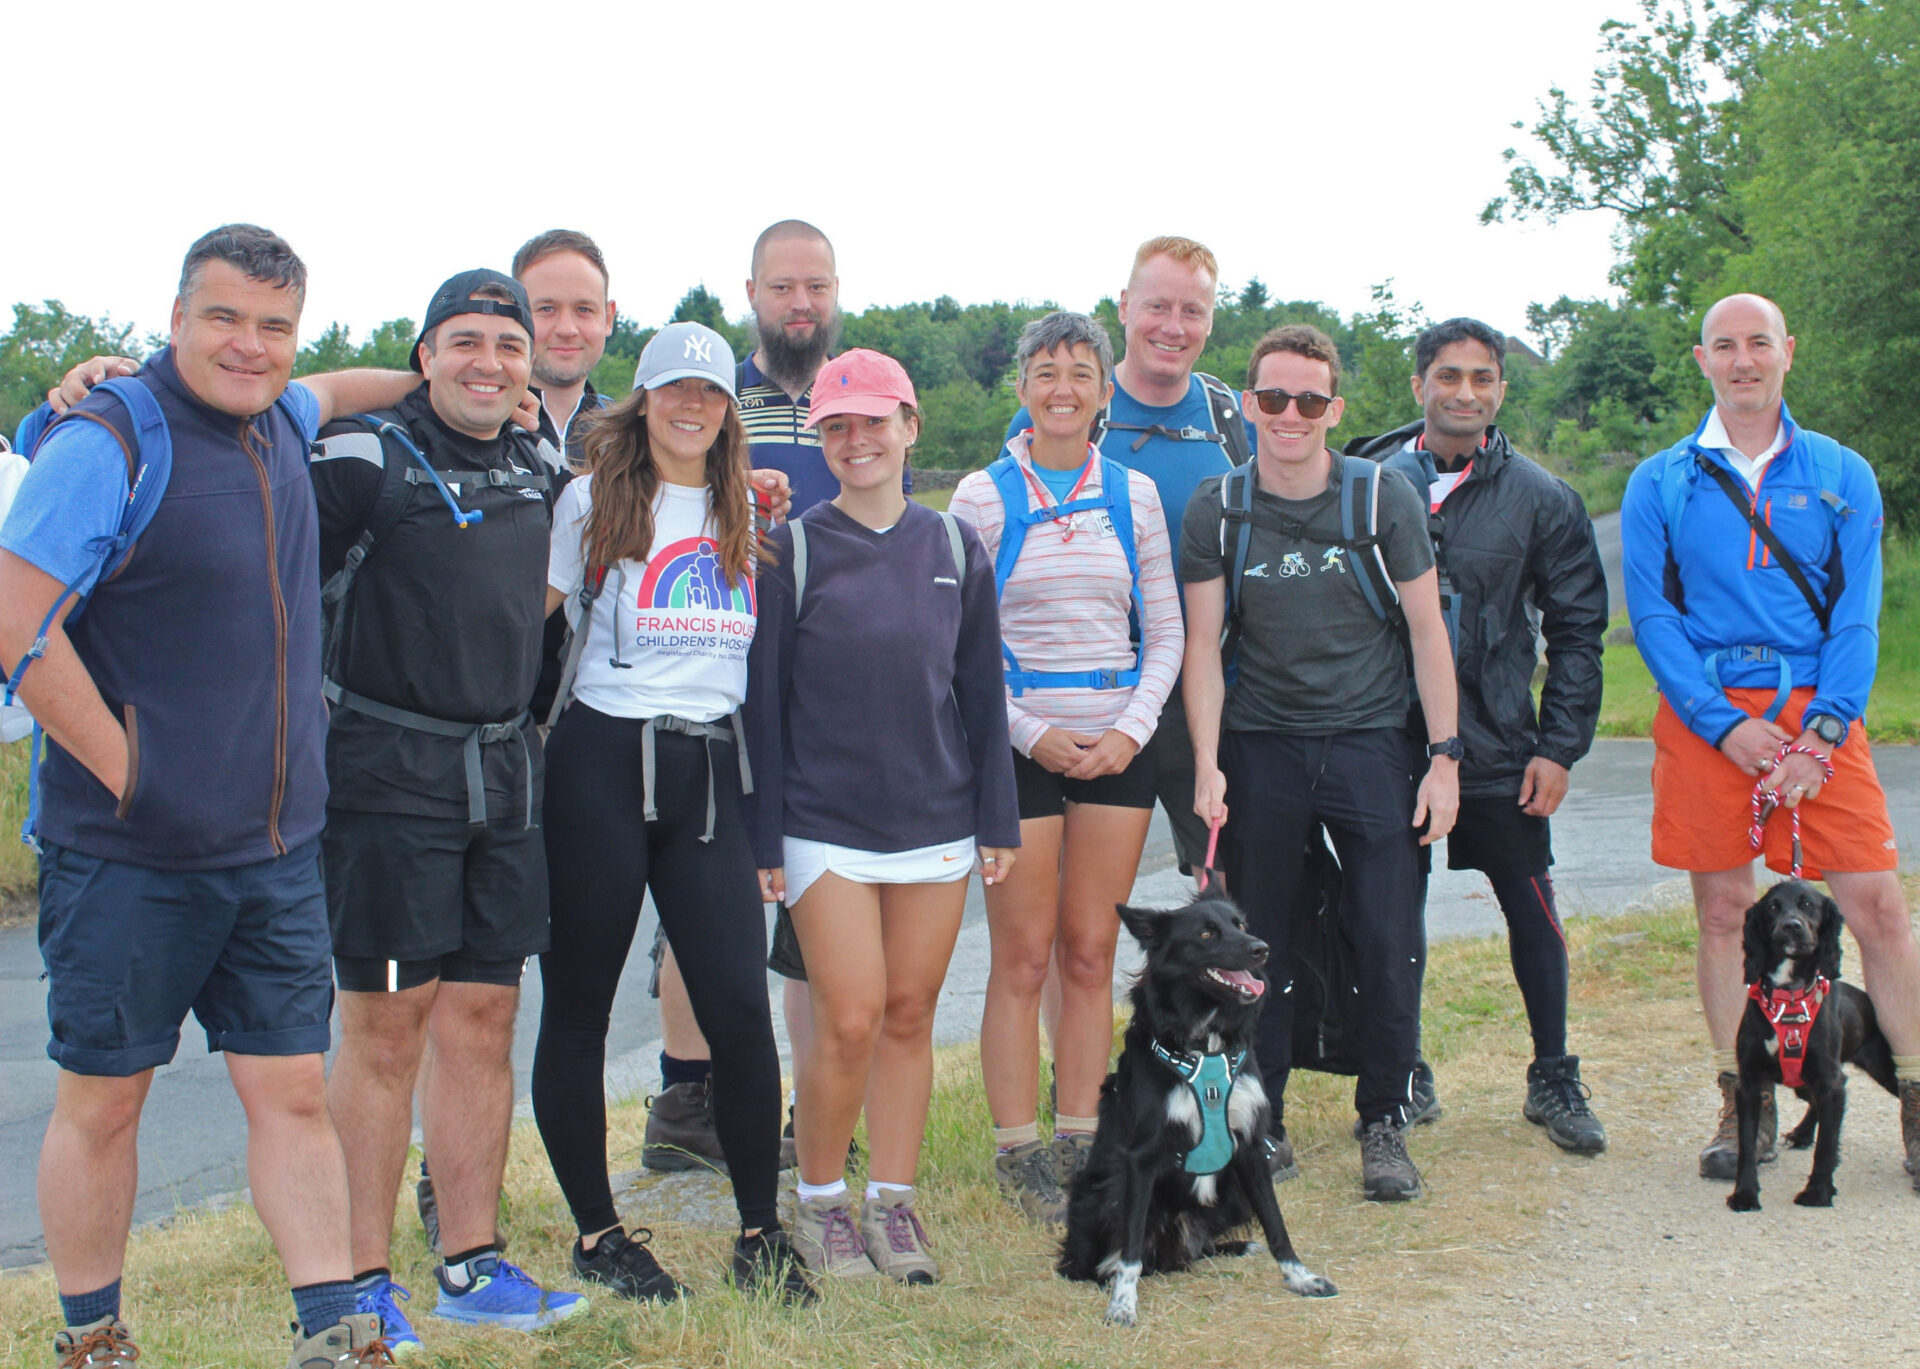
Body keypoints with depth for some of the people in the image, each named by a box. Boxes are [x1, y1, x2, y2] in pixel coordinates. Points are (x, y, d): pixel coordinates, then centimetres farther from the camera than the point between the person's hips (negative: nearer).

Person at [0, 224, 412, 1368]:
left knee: (294, 1090, 5)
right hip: (131, 854, -6)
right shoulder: (108, 443, -13)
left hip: (277, 850, 6)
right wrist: (124, 769, -16)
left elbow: (336, 393, 36)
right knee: (104, 1100, 8)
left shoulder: (277, 425, 9)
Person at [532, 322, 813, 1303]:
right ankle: (595, 1231, 18)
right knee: (578, 1006, 4)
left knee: (740, 1007, -4)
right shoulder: (595, 499, 3)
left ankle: (760, 1233, 9)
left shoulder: (744, 512, 15)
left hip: (711, 769, 3)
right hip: (602, 764, -3)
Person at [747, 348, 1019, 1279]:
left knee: (909, 1018, 6)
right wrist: (764, 838, -5)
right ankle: (819, 1202, 13)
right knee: (850, 1020, -7)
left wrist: (997, 819, 7)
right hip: (826, 825, -3)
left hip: (937, 820, 3)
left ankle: (892, 1203, 19)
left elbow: (982, 693, 11)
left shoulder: (954, 548, 7)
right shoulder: (793, 549, -2)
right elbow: (763, 701, -1)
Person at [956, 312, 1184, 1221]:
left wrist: (1132, 730, -5)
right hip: (1018, 742, -3)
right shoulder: (983, 497, 0)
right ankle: (1017, 1152, 8)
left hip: (1118, 744, 3)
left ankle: (1077, 1143, 15)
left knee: (1090, 954, 6)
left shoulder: (1133, 493, 8)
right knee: (1022, 957, -1)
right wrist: (1029, 732, -10)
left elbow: (1164, 631, 9)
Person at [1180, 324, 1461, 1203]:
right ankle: (1262, 1119, 19)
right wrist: (1206, 766, -6)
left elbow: (1426, 629, 1)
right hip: (1259, 747, 1)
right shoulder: (1216, 509, 0)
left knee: (1391, 946, -4)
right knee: (1259, 944, 4)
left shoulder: (1384, 496, -2)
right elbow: (1203, 642, 2)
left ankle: (1383, 1123, 12)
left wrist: (1444, 755, -3)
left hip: (1369, 743, -1)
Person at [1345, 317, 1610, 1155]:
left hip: (1497, 749, 0)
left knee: (1532, 912, 6)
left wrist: (1559, 747, -2)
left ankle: (1553, 1079, 23)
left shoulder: (1541, 501, 2)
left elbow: (1577, 631, 5)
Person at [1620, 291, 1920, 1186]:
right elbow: (1653, 618, 0)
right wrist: (1731, 725, -11)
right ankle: (1743, 1106, 16)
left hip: (1817, 713, 0)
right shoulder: (1660, 483, 6)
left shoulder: (1841, 475, 8)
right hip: (1705, 717, 0)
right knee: (1722, 911, 3)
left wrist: (1821, 734, -11)